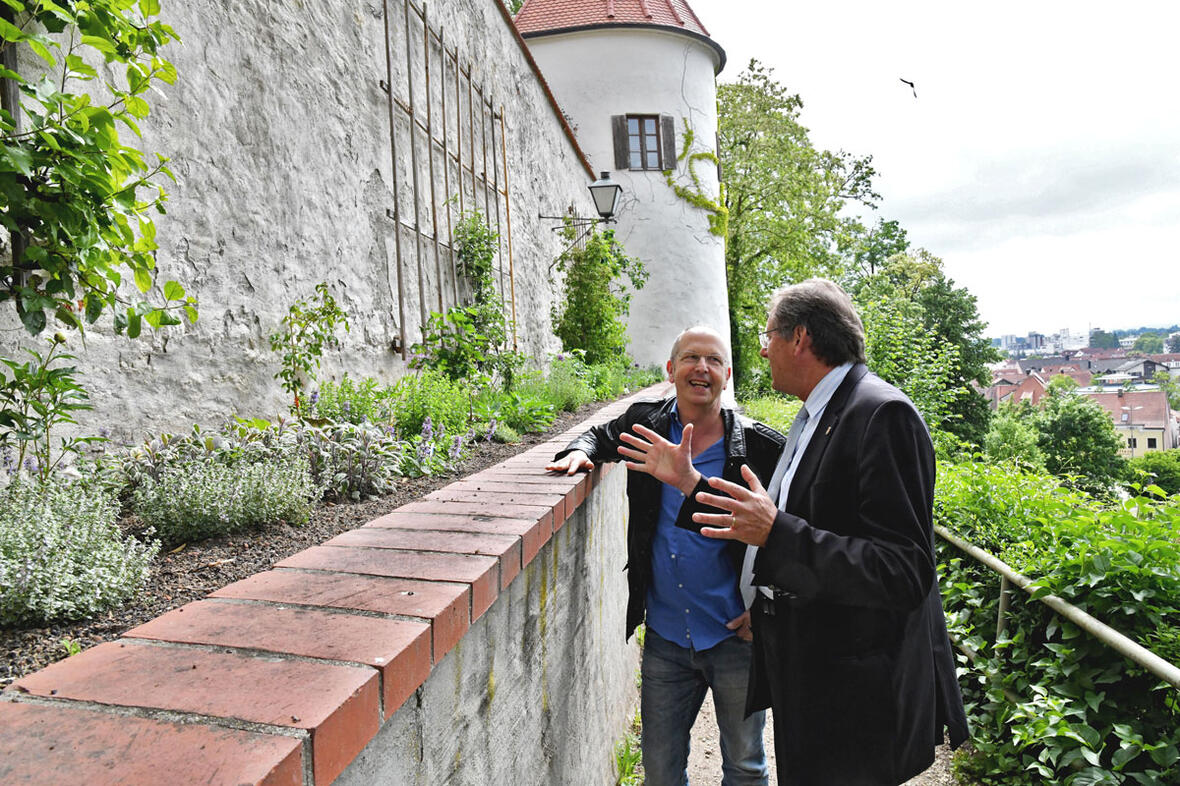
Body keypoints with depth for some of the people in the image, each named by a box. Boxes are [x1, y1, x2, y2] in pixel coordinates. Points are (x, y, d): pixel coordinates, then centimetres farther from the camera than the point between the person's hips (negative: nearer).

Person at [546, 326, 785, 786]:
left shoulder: (759, 447, -12)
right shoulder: (646, 425, -3)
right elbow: (602, 437, 18)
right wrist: (580, 451, -4)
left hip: (736, 637, -2)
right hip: (665, 638, 3)